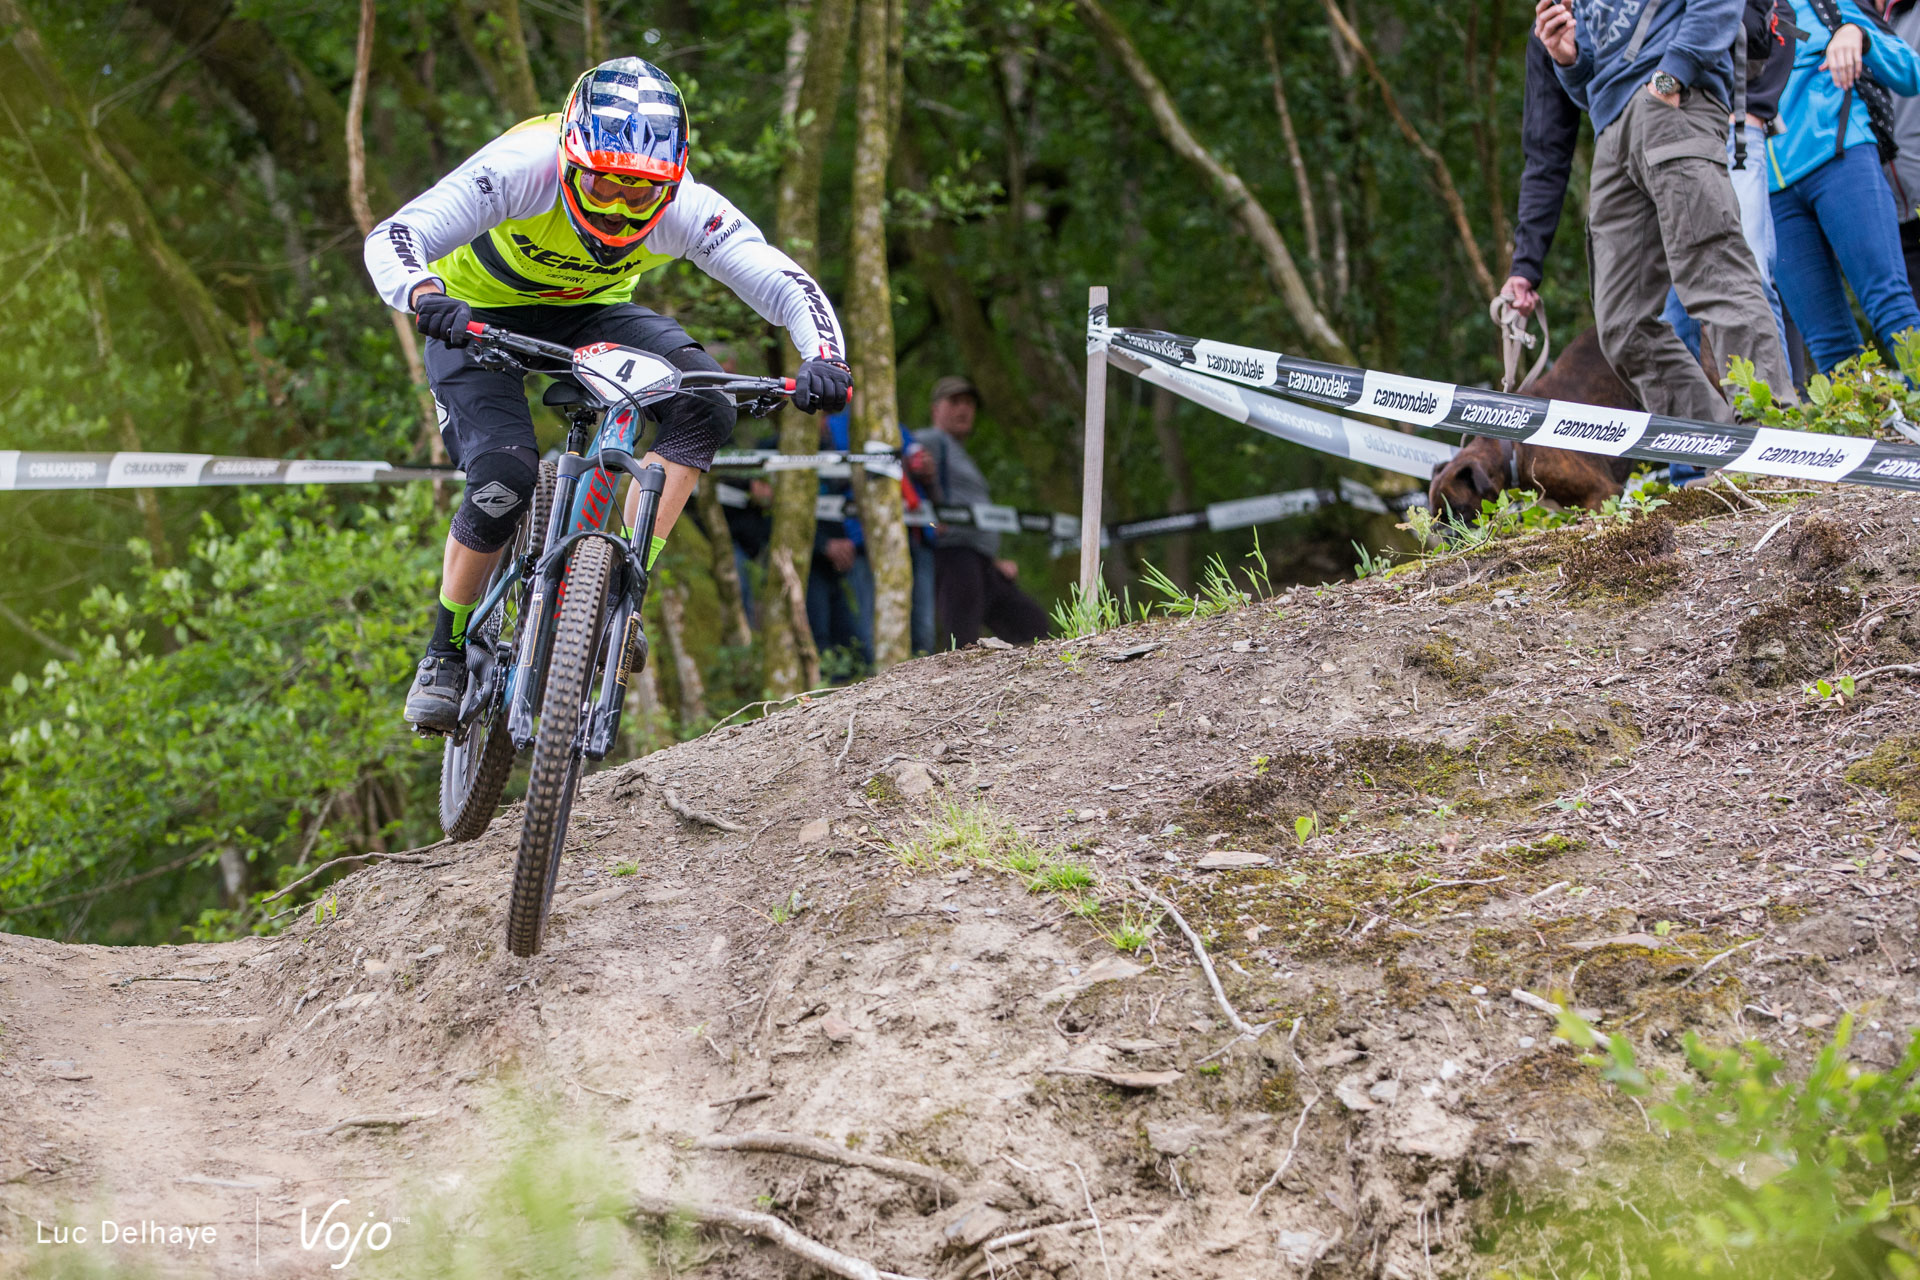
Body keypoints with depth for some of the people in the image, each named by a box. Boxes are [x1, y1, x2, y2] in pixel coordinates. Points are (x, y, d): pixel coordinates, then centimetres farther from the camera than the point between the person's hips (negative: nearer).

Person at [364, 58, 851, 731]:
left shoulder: (685, 208, -28)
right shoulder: (522, 167, -35)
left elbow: (788, 285, -26)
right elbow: (391, 239, -39)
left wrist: (824, 361, -46)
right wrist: (427, 298, -60)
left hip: (588, 311, 3)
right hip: (478, 313, -3)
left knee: (703, 407, -23)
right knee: (503, 479, -26)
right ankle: (446, 655, -3)